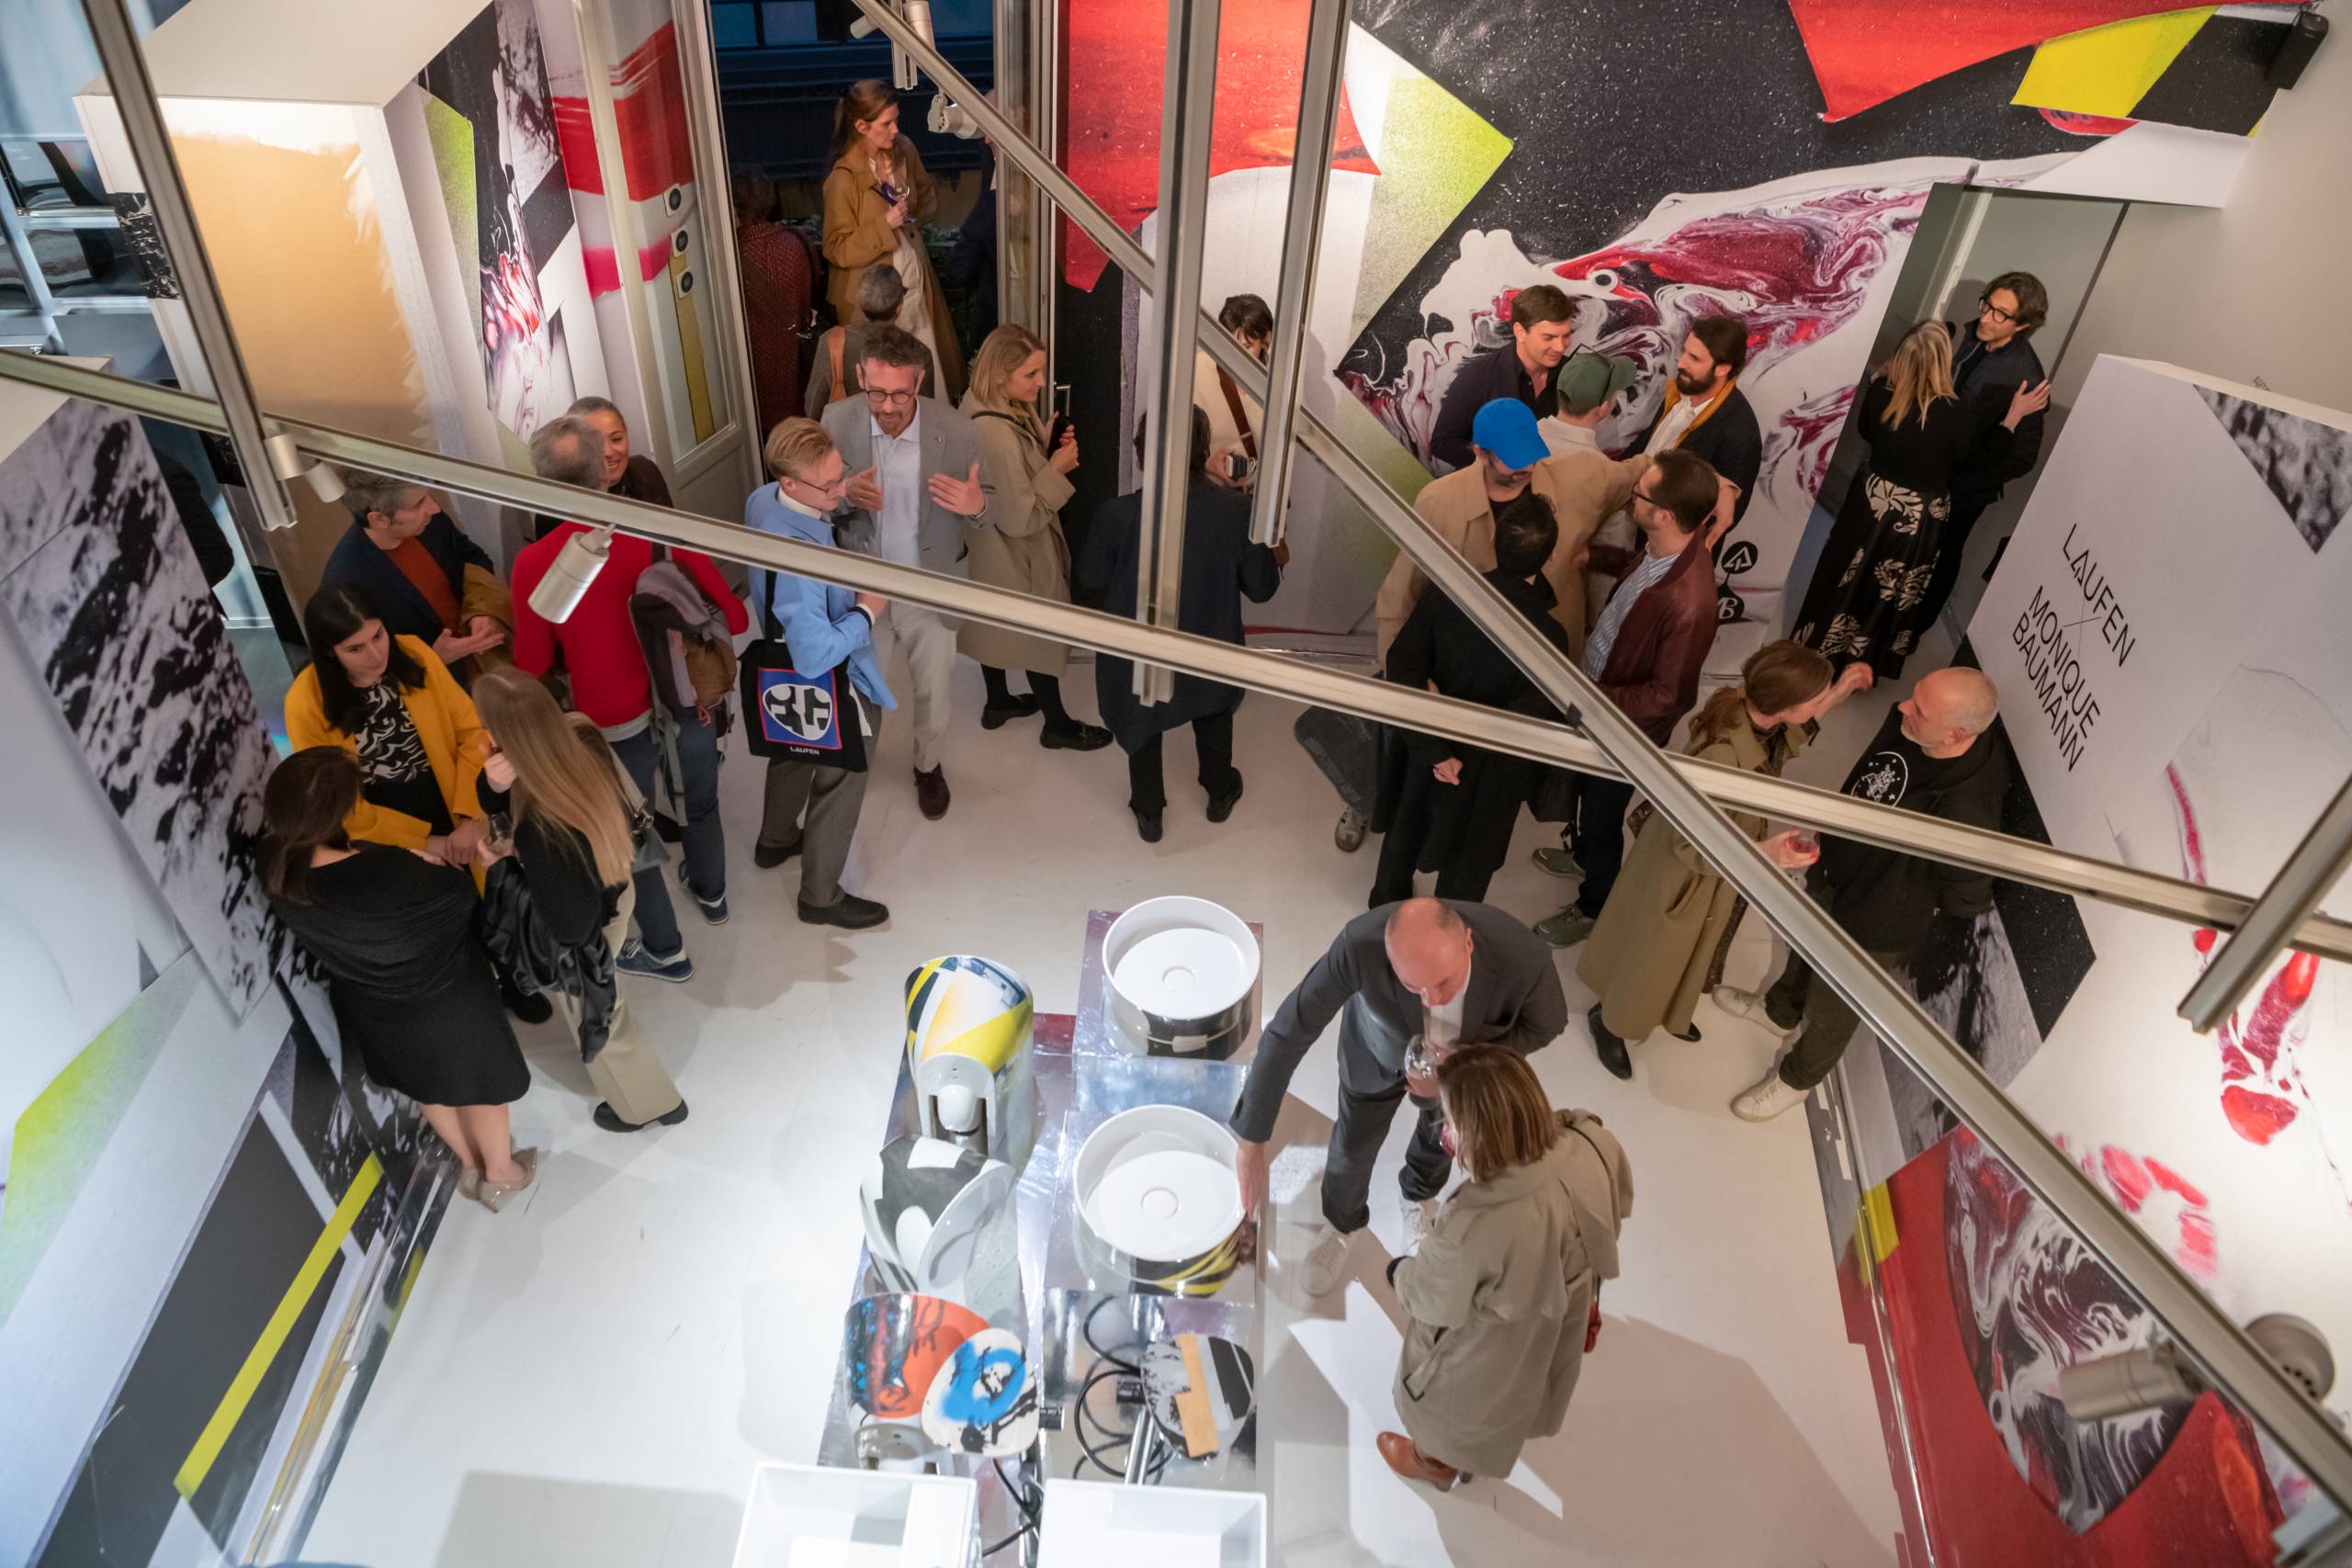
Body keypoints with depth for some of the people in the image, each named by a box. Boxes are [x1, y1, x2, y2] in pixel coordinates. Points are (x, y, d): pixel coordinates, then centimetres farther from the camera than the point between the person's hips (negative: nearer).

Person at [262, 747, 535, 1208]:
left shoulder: (278, 873, -22)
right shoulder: (387, 873, -40)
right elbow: (461, 894, -21)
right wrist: (426, 861, -4)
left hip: (371, 1011, 6)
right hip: (445, 1000, -6)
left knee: (428, 1087, 31)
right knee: (483, 1082, 23)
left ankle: (472, 1166, 54)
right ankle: (501, 1175, 46)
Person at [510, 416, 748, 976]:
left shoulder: (533, 565, -20)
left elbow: (532, 666, -9)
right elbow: (733, 616, -10)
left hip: (617, 719, -2)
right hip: (688, 697, 3)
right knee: (701, 801, 28)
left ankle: (665, 949, 36)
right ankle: (710, 891, 55)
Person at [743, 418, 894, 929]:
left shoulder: (762, 499, -13)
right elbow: (817, 653, -40)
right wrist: (867, 611, -25)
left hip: (787, 664, 9)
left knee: (795, 753, 33)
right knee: (841, 780, 13)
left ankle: (775, 840, 59)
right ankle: (820, 895, 32)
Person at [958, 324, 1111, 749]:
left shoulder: (983, 408, -5)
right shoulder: (997, 434, -35)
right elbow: (1020, 518, -31)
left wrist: (1050, 452, -6)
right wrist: (1056, 471, -22)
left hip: (990, 548, 9)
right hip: (1018, 556, -9)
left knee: (997, 624, 25)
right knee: (1040, 633, 9)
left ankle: (998, 702, 46)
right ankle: (1057, 725, 28)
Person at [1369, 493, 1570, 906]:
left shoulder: (1446, 593, -22)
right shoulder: (1548, 638, -32)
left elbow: (1402, 664, -19)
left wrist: (1434, 746, -18)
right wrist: (1466, 753, -15)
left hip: (1426, 745, 4)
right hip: (1485, 774, -3)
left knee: (1406, 825, 31)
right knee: (1467, 860, 23)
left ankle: (1387, 904, 56)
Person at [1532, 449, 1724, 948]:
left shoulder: (1689, 605, -41)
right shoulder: (1661, 547, -17)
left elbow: (1666, 696, -29)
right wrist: (1592, 555, 4)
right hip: (1596, 696, 8)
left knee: (1602, 818, 18)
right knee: (1586, 791, 33)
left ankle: (1593, 908, 46)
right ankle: (1585, 858, 63)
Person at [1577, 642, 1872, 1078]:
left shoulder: (1752, 712, -21)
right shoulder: (1722, 756, -43)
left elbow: (1780, 742, 6)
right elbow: (1693, 846, -31)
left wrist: (1837, 696, -7)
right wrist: (1764, 853, -46)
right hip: (1686, 870, -8)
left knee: (1685, 952, 32)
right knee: (1653, 953, 19)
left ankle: (1665, 1013, 60)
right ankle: (1611, 1020, 48)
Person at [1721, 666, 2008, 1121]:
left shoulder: (1965, 814, -42)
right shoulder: (1906, 720, -21)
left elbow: (1967, 901, -23)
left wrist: (1908, 908, -9)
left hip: (1872, 929, -7)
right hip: (1831, 876, 7)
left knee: (1830, 1012, 21)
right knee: (1805, 950, 35)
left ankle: (1796, 1079, 51)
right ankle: (1779, 1011, 66)